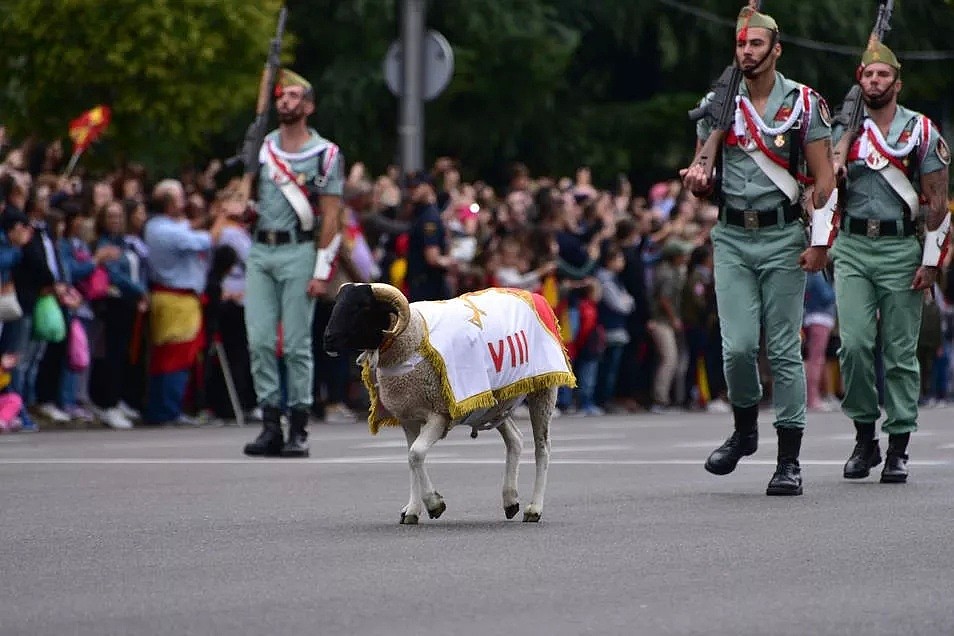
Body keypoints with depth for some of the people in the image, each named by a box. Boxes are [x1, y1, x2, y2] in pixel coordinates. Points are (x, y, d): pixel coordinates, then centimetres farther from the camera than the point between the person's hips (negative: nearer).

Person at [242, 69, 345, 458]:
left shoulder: (325, 154, -1)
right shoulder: (262, 147, 13)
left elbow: (331, 217, -4)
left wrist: (322, 271, -11)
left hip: (297, 251, -4)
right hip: (259, 251, 5)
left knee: (296, 345, -4)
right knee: (259, 341, -1)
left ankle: (298, 429, 1)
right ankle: (270, 423, 3)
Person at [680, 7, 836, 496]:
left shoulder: (804, 104, 0)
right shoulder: (716, 105, 9)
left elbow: (824, 178, 0)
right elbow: (706, 176, 15)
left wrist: (820, 240, -9)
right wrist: (698, 181, -9)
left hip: (783, 238, -2)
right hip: (731, 238, 2)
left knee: (784, 350, -2)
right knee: (738, 346, -7)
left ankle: (789, 460, 3)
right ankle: (744, 432, 19)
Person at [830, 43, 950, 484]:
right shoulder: (843, 130, 9)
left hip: (900, 248, -1)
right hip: (851, 248, 1)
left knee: (900, 352, 0)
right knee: (855, 343, -11)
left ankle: (898, 449, 6)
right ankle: (864, 438, 3)